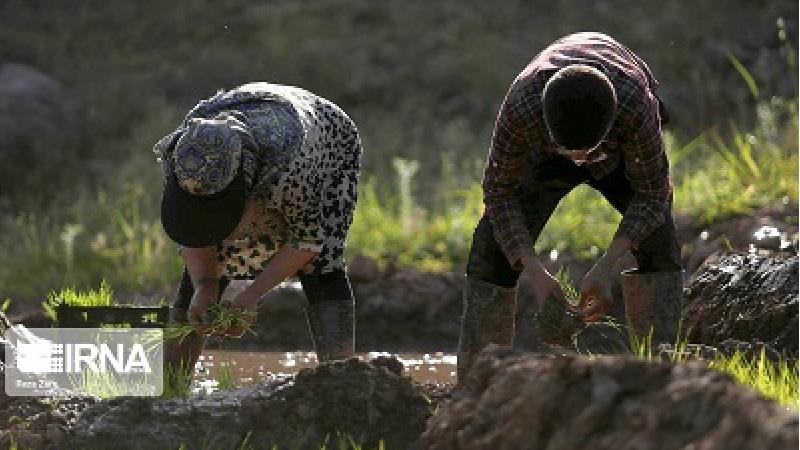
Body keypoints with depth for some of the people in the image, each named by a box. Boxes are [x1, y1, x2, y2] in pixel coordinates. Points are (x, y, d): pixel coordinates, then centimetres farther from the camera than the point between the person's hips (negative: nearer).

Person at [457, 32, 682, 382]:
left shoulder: (638, 107, -46)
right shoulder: (520, 110, -44)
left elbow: (651, 192, -31)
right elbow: (499, 192, -29)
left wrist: (605, 267, -42)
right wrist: (535, 272, -40)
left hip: (625, 149, 0)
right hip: (542, 153, 0)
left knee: (658, 246, -18)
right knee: (493, 249, -12)